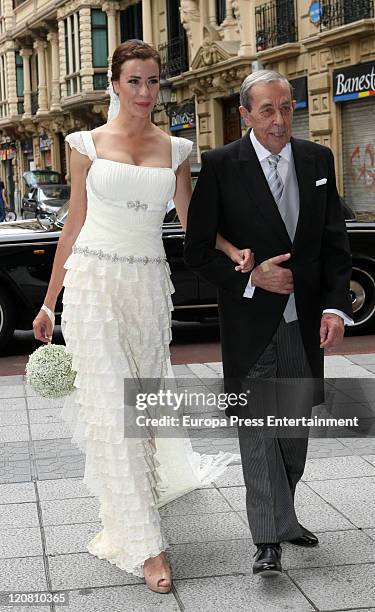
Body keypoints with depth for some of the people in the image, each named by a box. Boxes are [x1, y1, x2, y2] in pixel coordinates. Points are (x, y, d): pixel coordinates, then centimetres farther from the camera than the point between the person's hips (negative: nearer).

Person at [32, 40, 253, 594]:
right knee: (111, 407, -6)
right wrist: (49, 301, 6)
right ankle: (144, 545, -1)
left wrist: (234, 250, -12)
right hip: (94, 282, -2)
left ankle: (125, 502, 39)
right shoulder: (88, 144, 4)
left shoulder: (175, 149, 9)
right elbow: (74, 224, 6)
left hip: (149, 286, 3)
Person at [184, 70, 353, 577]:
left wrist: (335, 306, -6)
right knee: (258, 429, -1)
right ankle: (270, 539, 6)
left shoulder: (318, 160, 4)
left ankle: (282, 516, 33)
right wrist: (250, 278, -17)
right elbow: (198, 251, -6)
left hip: (306, 324, 4)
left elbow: (335, 242, 5)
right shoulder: (220, 167, -8)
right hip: (252, 322, -4)